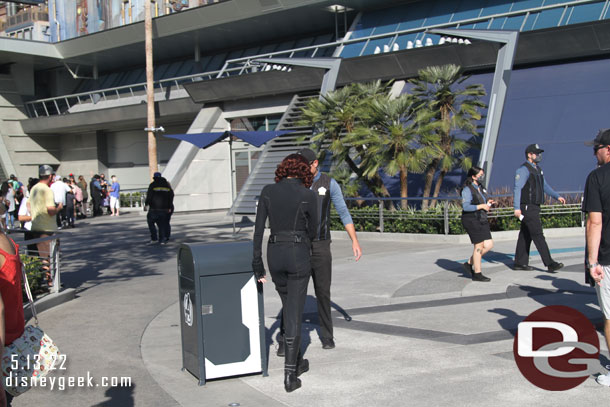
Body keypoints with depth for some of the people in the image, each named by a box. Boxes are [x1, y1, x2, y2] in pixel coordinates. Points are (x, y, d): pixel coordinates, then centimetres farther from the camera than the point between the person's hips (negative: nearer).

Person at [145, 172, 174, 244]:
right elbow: (171, 196, 8)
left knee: (150, 222, 9)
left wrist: (146, 204, 2)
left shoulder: (153, 185, -5)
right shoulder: (167, 185, 8)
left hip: (154, 208, -4)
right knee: (162, 224, 9)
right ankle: (163, 240, 3)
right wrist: (169, 207, 13)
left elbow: (149, 196, -11)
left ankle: (154, 238, 2)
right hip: (164, 208, 4)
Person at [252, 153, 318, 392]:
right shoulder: (308, 195, -6)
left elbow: (258, 229, -2)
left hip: (275, 254, 3)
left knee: (289, 308, 22)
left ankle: (297, 362, 31)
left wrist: (257, 265, 2)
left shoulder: (268, 191, 0)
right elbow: (313, 232, 5)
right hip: (299, 255, -3)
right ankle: (290, 375, 0)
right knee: (294, 314, 1)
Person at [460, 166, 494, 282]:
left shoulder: (480, 187, 14)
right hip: (471, 220, -9)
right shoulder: (467, 189, -14)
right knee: (479, 246, -5)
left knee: (489, 245, 4)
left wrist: (488, 202, 5)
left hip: (481, 219, 9)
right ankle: (477, 274, 5)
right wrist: (481, 206, -19)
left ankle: (469, 263, 17)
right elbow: (466, 207, -21)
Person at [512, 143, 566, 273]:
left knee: (525, 235, 11)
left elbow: (544, 186, 24)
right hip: (527, 208, -10)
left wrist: (557, 196, 12)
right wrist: (517, 208, -24)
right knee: (538, 235, -11)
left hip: (534, 208, 10)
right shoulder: (523, 170, -12)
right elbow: (517, 189, -17)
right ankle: (550, 263, -14)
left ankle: (520, 262, 16)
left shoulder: (538, 169, 18)